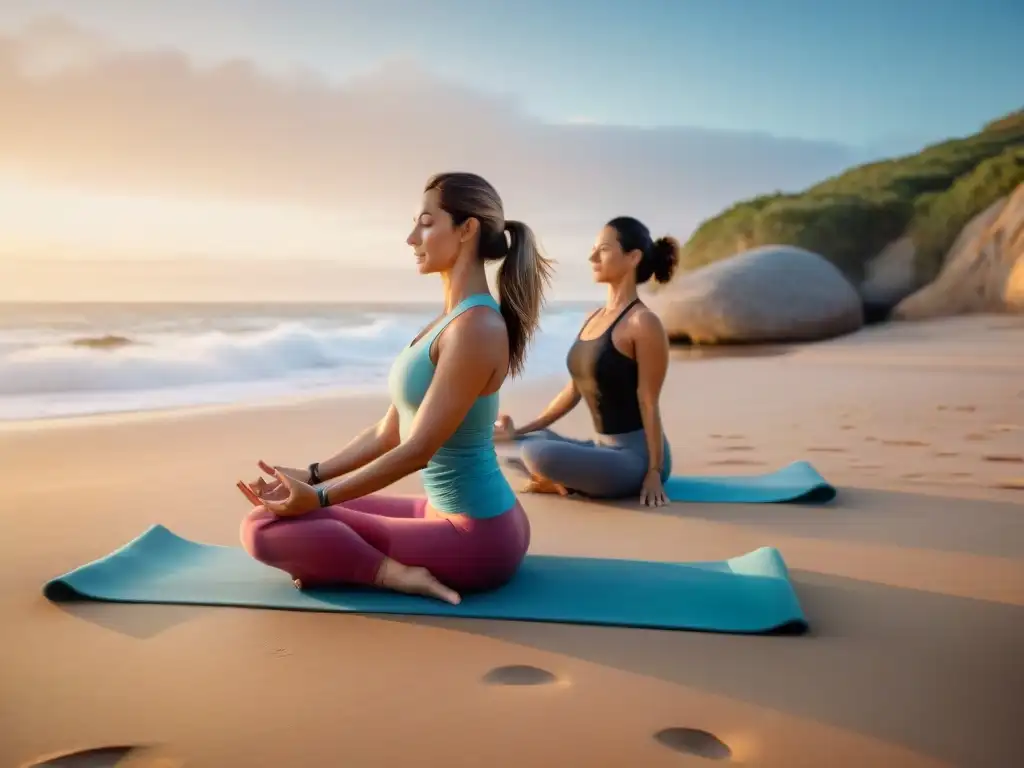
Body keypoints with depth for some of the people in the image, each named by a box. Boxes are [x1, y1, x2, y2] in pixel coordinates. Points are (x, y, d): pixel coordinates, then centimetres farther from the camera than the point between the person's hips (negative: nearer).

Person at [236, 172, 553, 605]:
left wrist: (317, 498, -16)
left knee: (265, 527, -10)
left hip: (475, 537, -9)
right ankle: (399, 566, 3)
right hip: (453, 516, 10)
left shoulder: (475, 326, -21)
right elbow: (390, 433, 12)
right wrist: (312, 477, 7)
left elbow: (417, 450, -23)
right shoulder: (453, 320, 9)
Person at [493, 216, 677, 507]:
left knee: (535, 452, -28)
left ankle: (564, 484, 0)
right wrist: (520, 431, 10)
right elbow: (574, 389, 13)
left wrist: (654, 472, -15)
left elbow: (649, 404, -16)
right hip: (604, 448, 9)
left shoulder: (643, 323, -16)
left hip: (637, 455, -9)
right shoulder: (593, 318, 9)